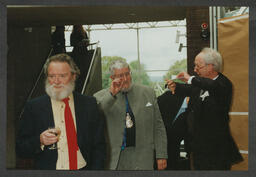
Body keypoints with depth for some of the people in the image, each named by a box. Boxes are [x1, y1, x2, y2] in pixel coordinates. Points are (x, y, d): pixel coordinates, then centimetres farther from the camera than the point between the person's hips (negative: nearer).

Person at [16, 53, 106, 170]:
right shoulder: (34, 107, -1)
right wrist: (40, 141, -17)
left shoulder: (89, 104, 2)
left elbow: (99, 146, 3)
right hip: (47, 170, 0)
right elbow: (20, 149, 0)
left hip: (83, 168, 1)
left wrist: (95, 169, -9)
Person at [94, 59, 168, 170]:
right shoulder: (101, 96, 3)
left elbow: (158, 127, 7)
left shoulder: (148, 93, 8)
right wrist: (111, 94, -19)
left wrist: (161, 155, 3)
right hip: (114, 158, -1)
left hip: (142, 158, 1)